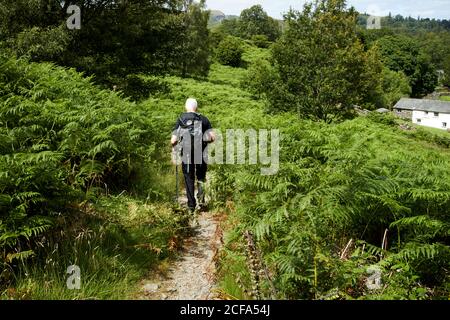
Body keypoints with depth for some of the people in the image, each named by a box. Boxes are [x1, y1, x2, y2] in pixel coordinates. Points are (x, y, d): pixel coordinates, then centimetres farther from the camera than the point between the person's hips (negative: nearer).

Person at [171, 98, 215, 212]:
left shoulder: (180, 120, 1)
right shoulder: (203, 119, 1)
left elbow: (173, 140, -4)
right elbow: (213, 137, -5)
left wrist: (174, 145, 19)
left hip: (186, 155, 0)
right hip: (201, 154, 0)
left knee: (189, 179, 12)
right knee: (201, 177, 17)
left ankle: (191, 205, 13)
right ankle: (201, 198, -8)